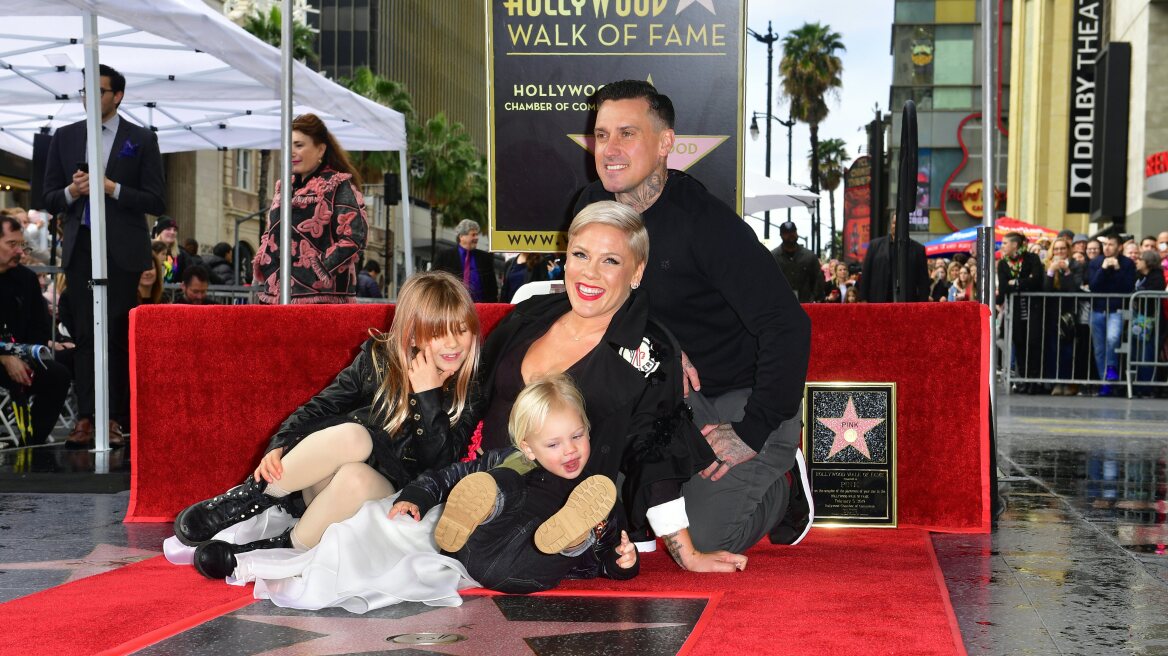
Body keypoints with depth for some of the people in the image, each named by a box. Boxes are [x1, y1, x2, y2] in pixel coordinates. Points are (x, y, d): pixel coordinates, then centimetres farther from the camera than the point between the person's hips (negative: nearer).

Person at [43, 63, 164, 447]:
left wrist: (113, 188, -12)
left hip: (122, 250, -2)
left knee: (119, 335, -2)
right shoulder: (65, 138, 14)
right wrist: (72, 191, -8)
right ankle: (86, 418, -1)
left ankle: (116, 418, 2)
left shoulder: (141, 140, 5)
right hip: (80, 248, 2)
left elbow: (156, 201, 0)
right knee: (85, 335, -1)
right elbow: (49, 199, 13)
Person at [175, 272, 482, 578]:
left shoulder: (466, 394, -1)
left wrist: (427, 395, -18)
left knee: (356, 477, -38)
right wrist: (279, 446, -15)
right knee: (352, 435, -34)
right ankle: (258, 496, -18)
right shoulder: (377, 360, 2)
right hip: (325, 484, 1)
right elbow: (318, 409, 2)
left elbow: (443, 465, -12)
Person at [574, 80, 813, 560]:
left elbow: (788, 326, -27)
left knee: (704, 541, -18)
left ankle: (781, 485, 15)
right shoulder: (595, 206, -4)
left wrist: (752, 432, -26)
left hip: (750, 396, -6)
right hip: (682, 389, 6)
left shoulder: (706, 222, -24)